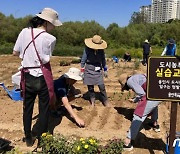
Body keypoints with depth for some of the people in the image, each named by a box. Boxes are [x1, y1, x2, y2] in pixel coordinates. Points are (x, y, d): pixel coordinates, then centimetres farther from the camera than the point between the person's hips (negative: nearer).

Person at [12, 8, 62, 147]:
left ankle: (28, 139, 30)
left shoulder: (24, 32, -3)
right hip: (43, 77, -3)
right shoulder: (51, 39, -13)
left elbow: (15, 52, 4)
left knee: (27, 108, 17)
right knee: (44, 109, 12)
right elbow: (47, 58, -5)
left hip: (27, 77, 4)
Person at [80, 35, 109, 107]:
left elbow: (103, 60, 11)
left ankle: (105, 101, 12)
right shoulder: (87, 49, -11)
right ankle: (92, 102, 20)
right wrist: (82, 70, -3)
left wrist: (105, 70, 13)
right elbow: (83, 60, -3)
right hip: (89, 69, -1)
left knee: (102, 86, -3)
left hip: (98, 70, 2)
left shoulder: (101, 50, -3)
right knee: (90, 87, 6)